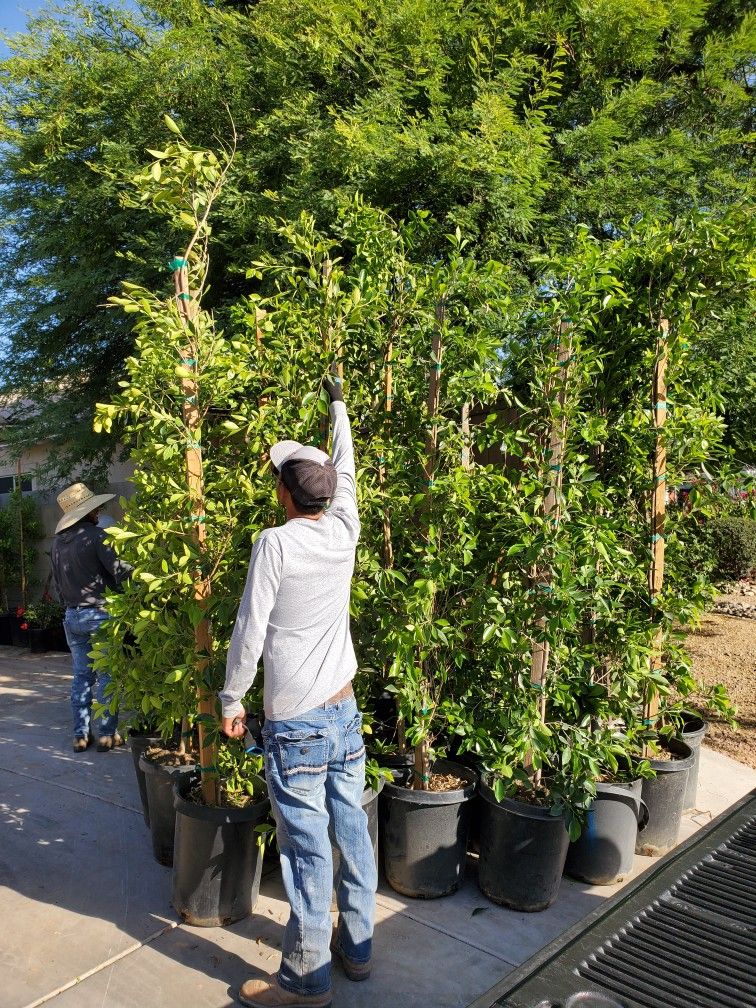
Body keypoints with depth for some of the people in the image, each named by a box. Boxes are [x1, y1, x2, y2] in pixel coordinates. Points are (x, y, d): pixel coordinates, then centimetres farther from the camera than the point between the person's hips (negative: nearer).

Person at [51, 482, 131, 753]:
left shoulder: (58, 542, 10)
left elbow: (57, 581, 16)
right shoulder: (96, 536, -13)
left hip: (71, 615, 7)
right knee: (106, 675, 3)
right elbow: (119, 570, -18)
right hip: (99, 613, -6)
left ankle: (80, 735, 15)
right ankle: (107, 734, 6)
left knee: (81, 676, 12)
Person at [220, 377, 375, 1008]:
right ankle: (357, 947, 31)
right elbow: (346, 470, 19)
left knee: (309, 847, 3)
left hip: (296, 722, -6)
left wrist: (232, 698, 1)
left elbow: (250, 631, -12)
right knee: (353, 830, 15)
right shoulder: (343, 533, 1)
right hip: (345, 711, 6)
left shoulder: (276, 542, -14)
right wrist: (338, 404, 34)